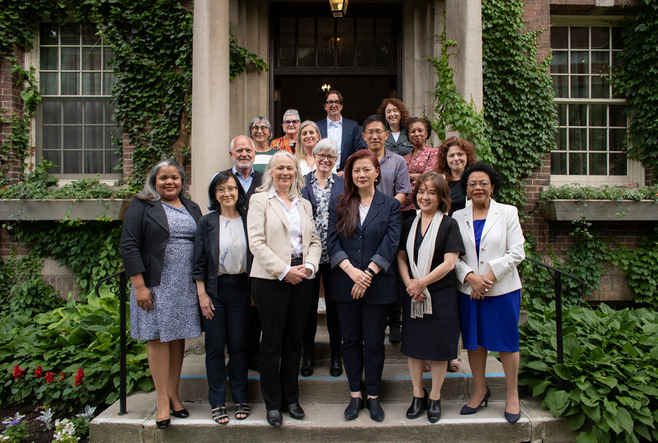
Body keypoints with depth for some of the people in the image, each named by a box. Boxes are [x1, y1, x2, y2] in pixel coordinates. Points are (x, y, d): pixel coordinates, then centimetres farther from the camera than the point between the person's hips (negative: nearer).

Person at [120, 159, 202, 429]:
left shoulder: (192, 208, 14)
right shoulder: (142, 206, 0)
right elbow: (129, 245, -7)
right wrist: (139, 286, -14)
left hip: (186, 286, 4)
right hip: (156, 285, -4)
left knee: (178, 338, 9)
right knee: (158, 338, -1)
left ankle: (173, 394, 21)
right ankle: (162, 400, 9)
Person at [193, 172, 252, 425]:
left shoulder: (247, 221, 3)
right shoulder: (207, 223, 0)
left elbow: (254, 256, 6)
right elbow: (199, 263, 0)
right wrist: (202, 295, -5)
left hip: (240, 288, 1)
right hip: (214, 289, -1)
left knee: (239, 345, 6)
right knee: (215, 346, 5)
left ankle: (240, 398, 21)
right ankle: (217, 402, 18)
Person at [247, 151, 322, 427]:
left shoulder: (304, 204, 17)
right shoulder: (260, 200, 1)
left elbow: (314, 240, 13)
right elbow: (257, 243, -9)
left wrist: (309, 266, -6)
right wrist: (284, 271, -14)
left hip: (302, 279, 5)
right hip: (271, 279, -4)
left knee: (294, 340, 11)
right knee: (272, 342, 3)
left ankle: (291, 398, 25)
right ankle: (272, 403, 17)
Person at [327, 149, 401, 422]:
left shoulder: (390, 205, 3)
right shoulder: (338, 205, 7)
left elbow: (390, 244, -5)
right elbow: (332, 243, -1)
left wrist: (368, 273, -15)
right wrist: (352, 271, -15)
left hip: (378, 285, -1)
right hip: (345, 284, 2)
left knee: (374, 343, 7)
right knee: (350, 341, 10)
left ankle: (373, 396, 23)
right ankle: (355, 395, 24)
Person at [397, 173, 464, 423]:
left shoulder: (449, 225, -5)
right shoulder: (410, 224, 8)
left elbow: (449, 263, -13)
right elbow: (401, 257, 6)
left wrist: (421, 283, -15)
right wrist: (409, 284, -10)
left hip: (441, 296, -4)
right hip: (413, 297, 4)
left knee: (438, 347, 6)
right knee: (413, 346, 9)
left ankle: (435, 398, 23)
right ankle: (418, 396, 25)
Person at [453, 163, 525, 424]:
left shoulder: (508, 213, 1)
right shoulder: (458, 217, 6)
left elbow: (516, 253, -5)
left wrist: (489, 277, -13)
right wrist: (471, 277, -15)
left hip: (502, 290, -2)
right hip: (468, 291, 2)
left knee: (506, 341, 6)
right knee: (474, 341, 10)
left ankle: (512, 395, 23)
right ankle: (480, 391, 28)